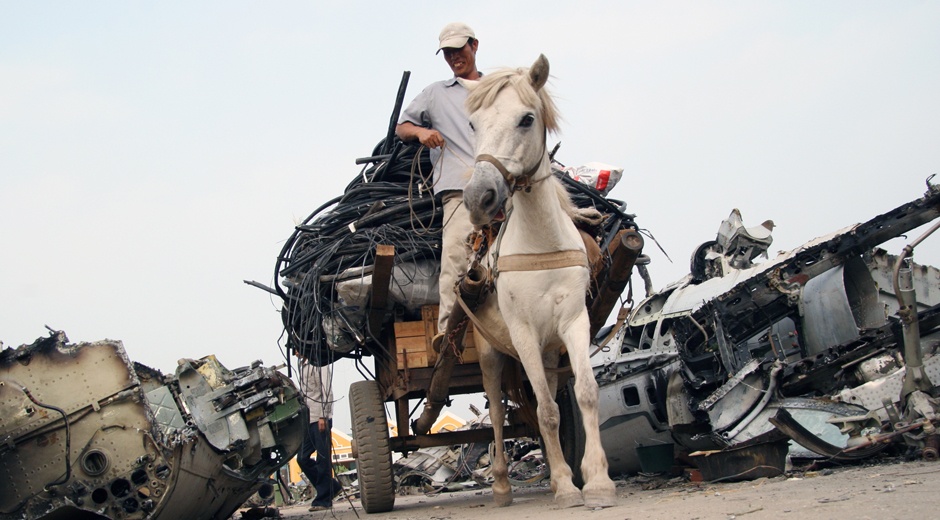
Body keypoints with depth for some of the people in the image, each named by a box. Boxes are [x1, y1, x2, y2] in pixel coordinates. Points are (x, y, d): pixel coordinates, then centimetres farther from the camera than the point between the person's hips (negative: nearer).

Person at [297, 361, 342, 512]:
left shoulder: (319, 364, -7)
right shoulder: (303, 367, 18)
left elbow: (327, 391, -14)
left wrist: (323, 416, -19)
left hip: (321, 420, -9)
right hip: (308, 420, 9)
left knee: (323, 460, -4)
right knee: (302, 458, 6)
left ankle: (323, 499, 2)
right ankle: (332, 487, 17)